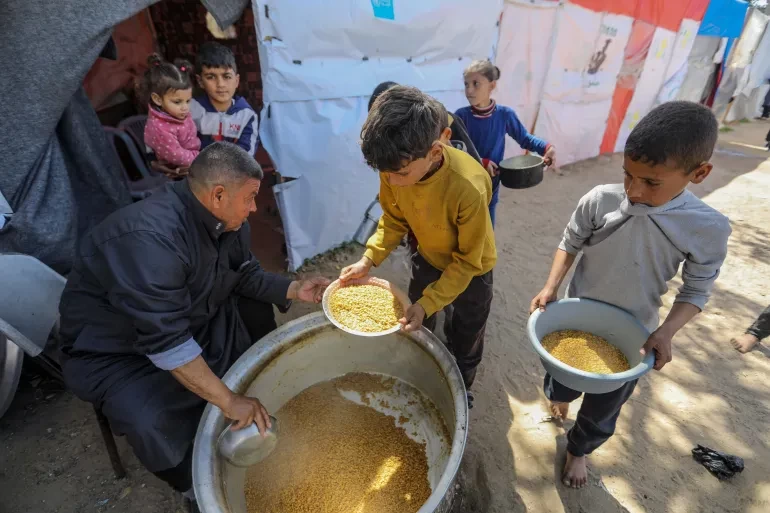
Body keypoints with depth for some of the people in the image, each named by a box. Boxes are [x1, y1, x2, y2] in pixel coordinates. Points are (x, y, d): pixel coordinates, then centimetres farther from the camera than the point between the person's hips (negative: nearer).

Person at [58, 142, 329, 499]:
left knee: (254, 306, 1)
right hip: (115, 352, -7)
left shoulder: (226, 221, -12)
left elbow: (245, 275, 2)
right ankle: (196, 485, 5)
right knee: (155, 422, -28)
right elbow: (166, 344, -38)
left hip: (188, 318, 8)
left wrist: (293, 289, -12)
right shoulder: (149, 238, -37)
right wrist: (228, 401, -33)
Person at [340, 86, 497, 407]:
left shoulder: (469, 188, -41)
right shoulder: (396, 168, -26)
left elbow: (467, 261, -26)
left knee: (464, 343, 18)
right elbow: (394, 219, -9)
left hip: (471, 270, -4)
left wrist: (427, 304, -31)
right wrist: (368, 259, -21)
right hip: (428, 259, 4)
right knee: (414, 332, 22)